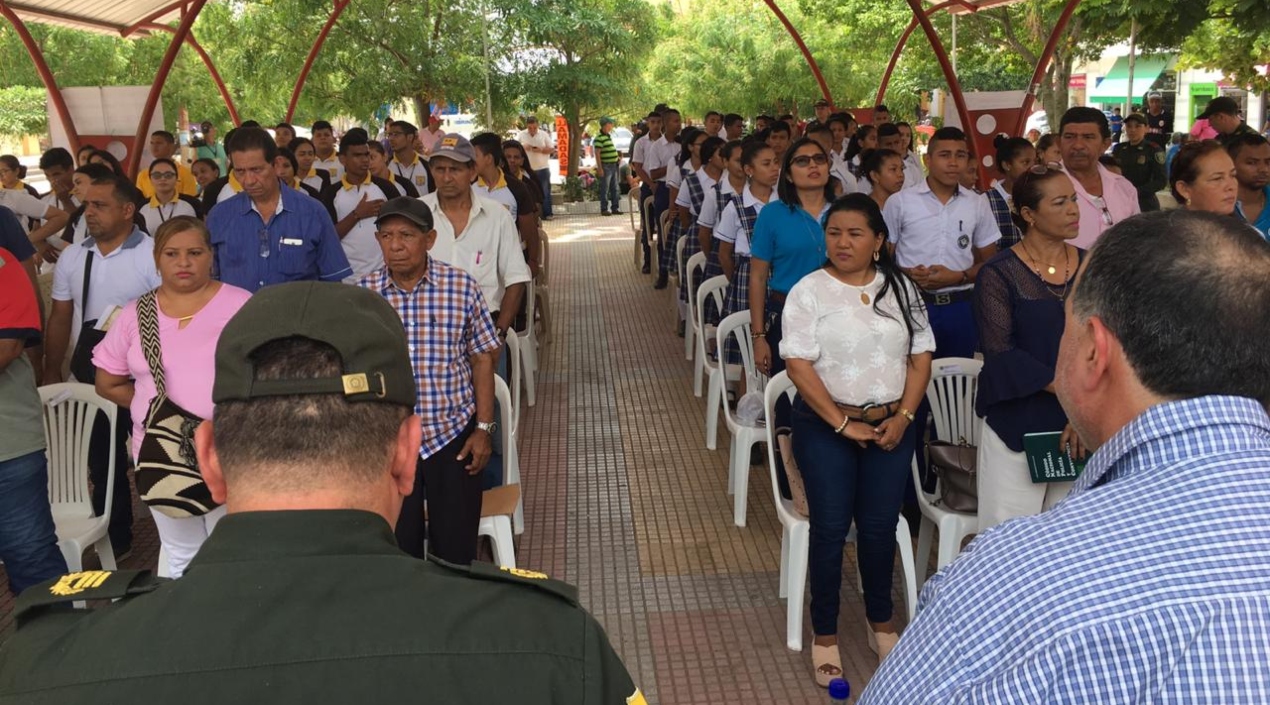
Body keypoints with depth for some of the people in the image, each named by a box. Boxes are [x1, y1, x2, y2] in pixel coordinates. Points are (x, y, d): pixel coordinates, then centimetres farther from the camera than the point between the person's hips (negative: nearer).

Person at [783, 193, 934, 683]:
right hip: (826, 427, -3)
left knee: (880, 527, 9)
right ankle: (825, 636, 15)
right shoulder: (809, 291, -7)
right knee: (830, 528, 1)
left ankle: (881, 625, 29)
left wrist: (903, 417, -7)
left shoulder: (900, 289, 5)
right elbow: (798, 366, -13)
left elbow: (921, 357, 5)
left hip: (891, 426, 3)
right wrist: (843, 424, -15)